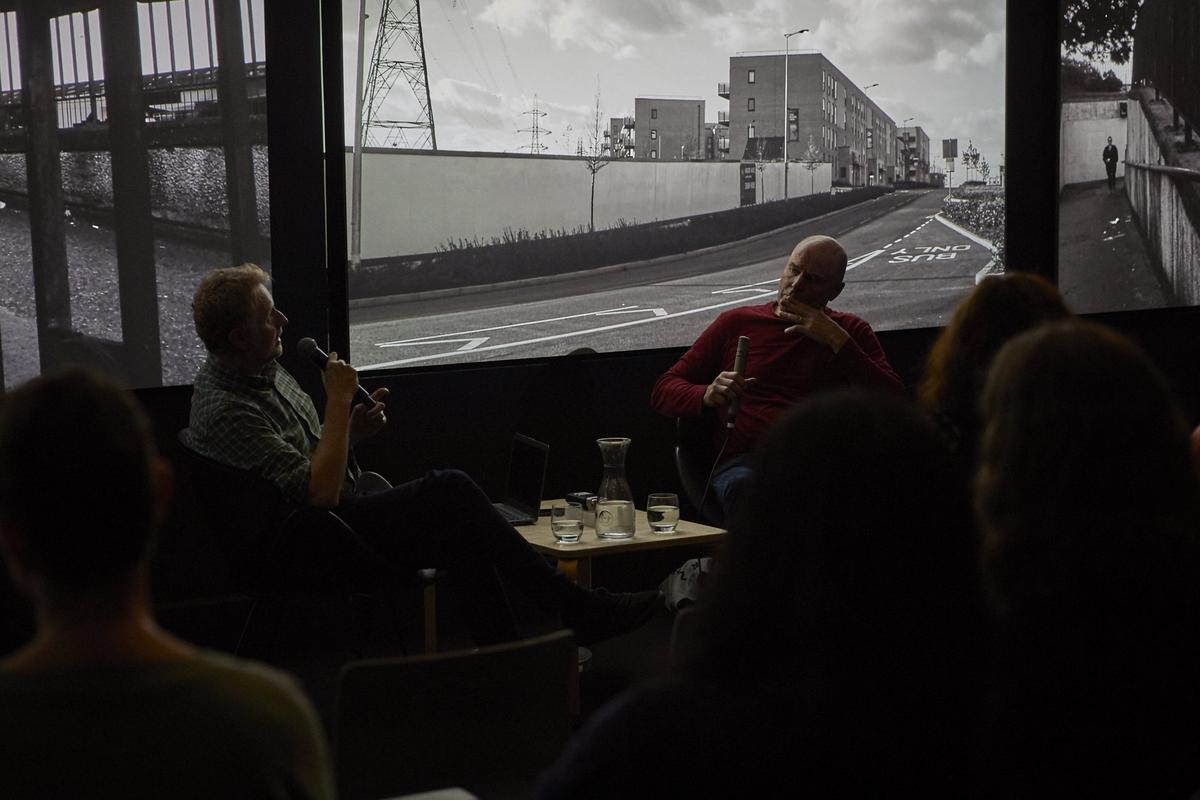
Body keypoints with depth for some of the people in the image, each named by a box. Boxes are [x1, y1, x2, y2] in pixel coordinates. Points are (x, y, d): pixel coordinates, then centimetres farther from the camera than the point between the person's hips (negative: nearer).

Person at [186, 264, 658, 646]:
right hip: (303, 549, -10)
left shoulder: (265, 370, 12)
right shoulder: (225, 410, -20)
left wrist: (353, 430, 2)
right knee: (451, 493, -21)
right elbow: (321, 492, -26)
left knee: (460, 536, -15)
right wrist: (339, 401, -19)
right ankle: (577, 610, -12)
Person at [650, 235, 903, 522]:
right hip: (744, 462, 0)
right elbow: (662, 392, 17)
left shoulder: (851, 331, 23)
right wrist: (707, 395, -7)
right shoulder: (737, 323, 21)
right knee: (745, 489, -39)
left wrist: (837, 340, 1)